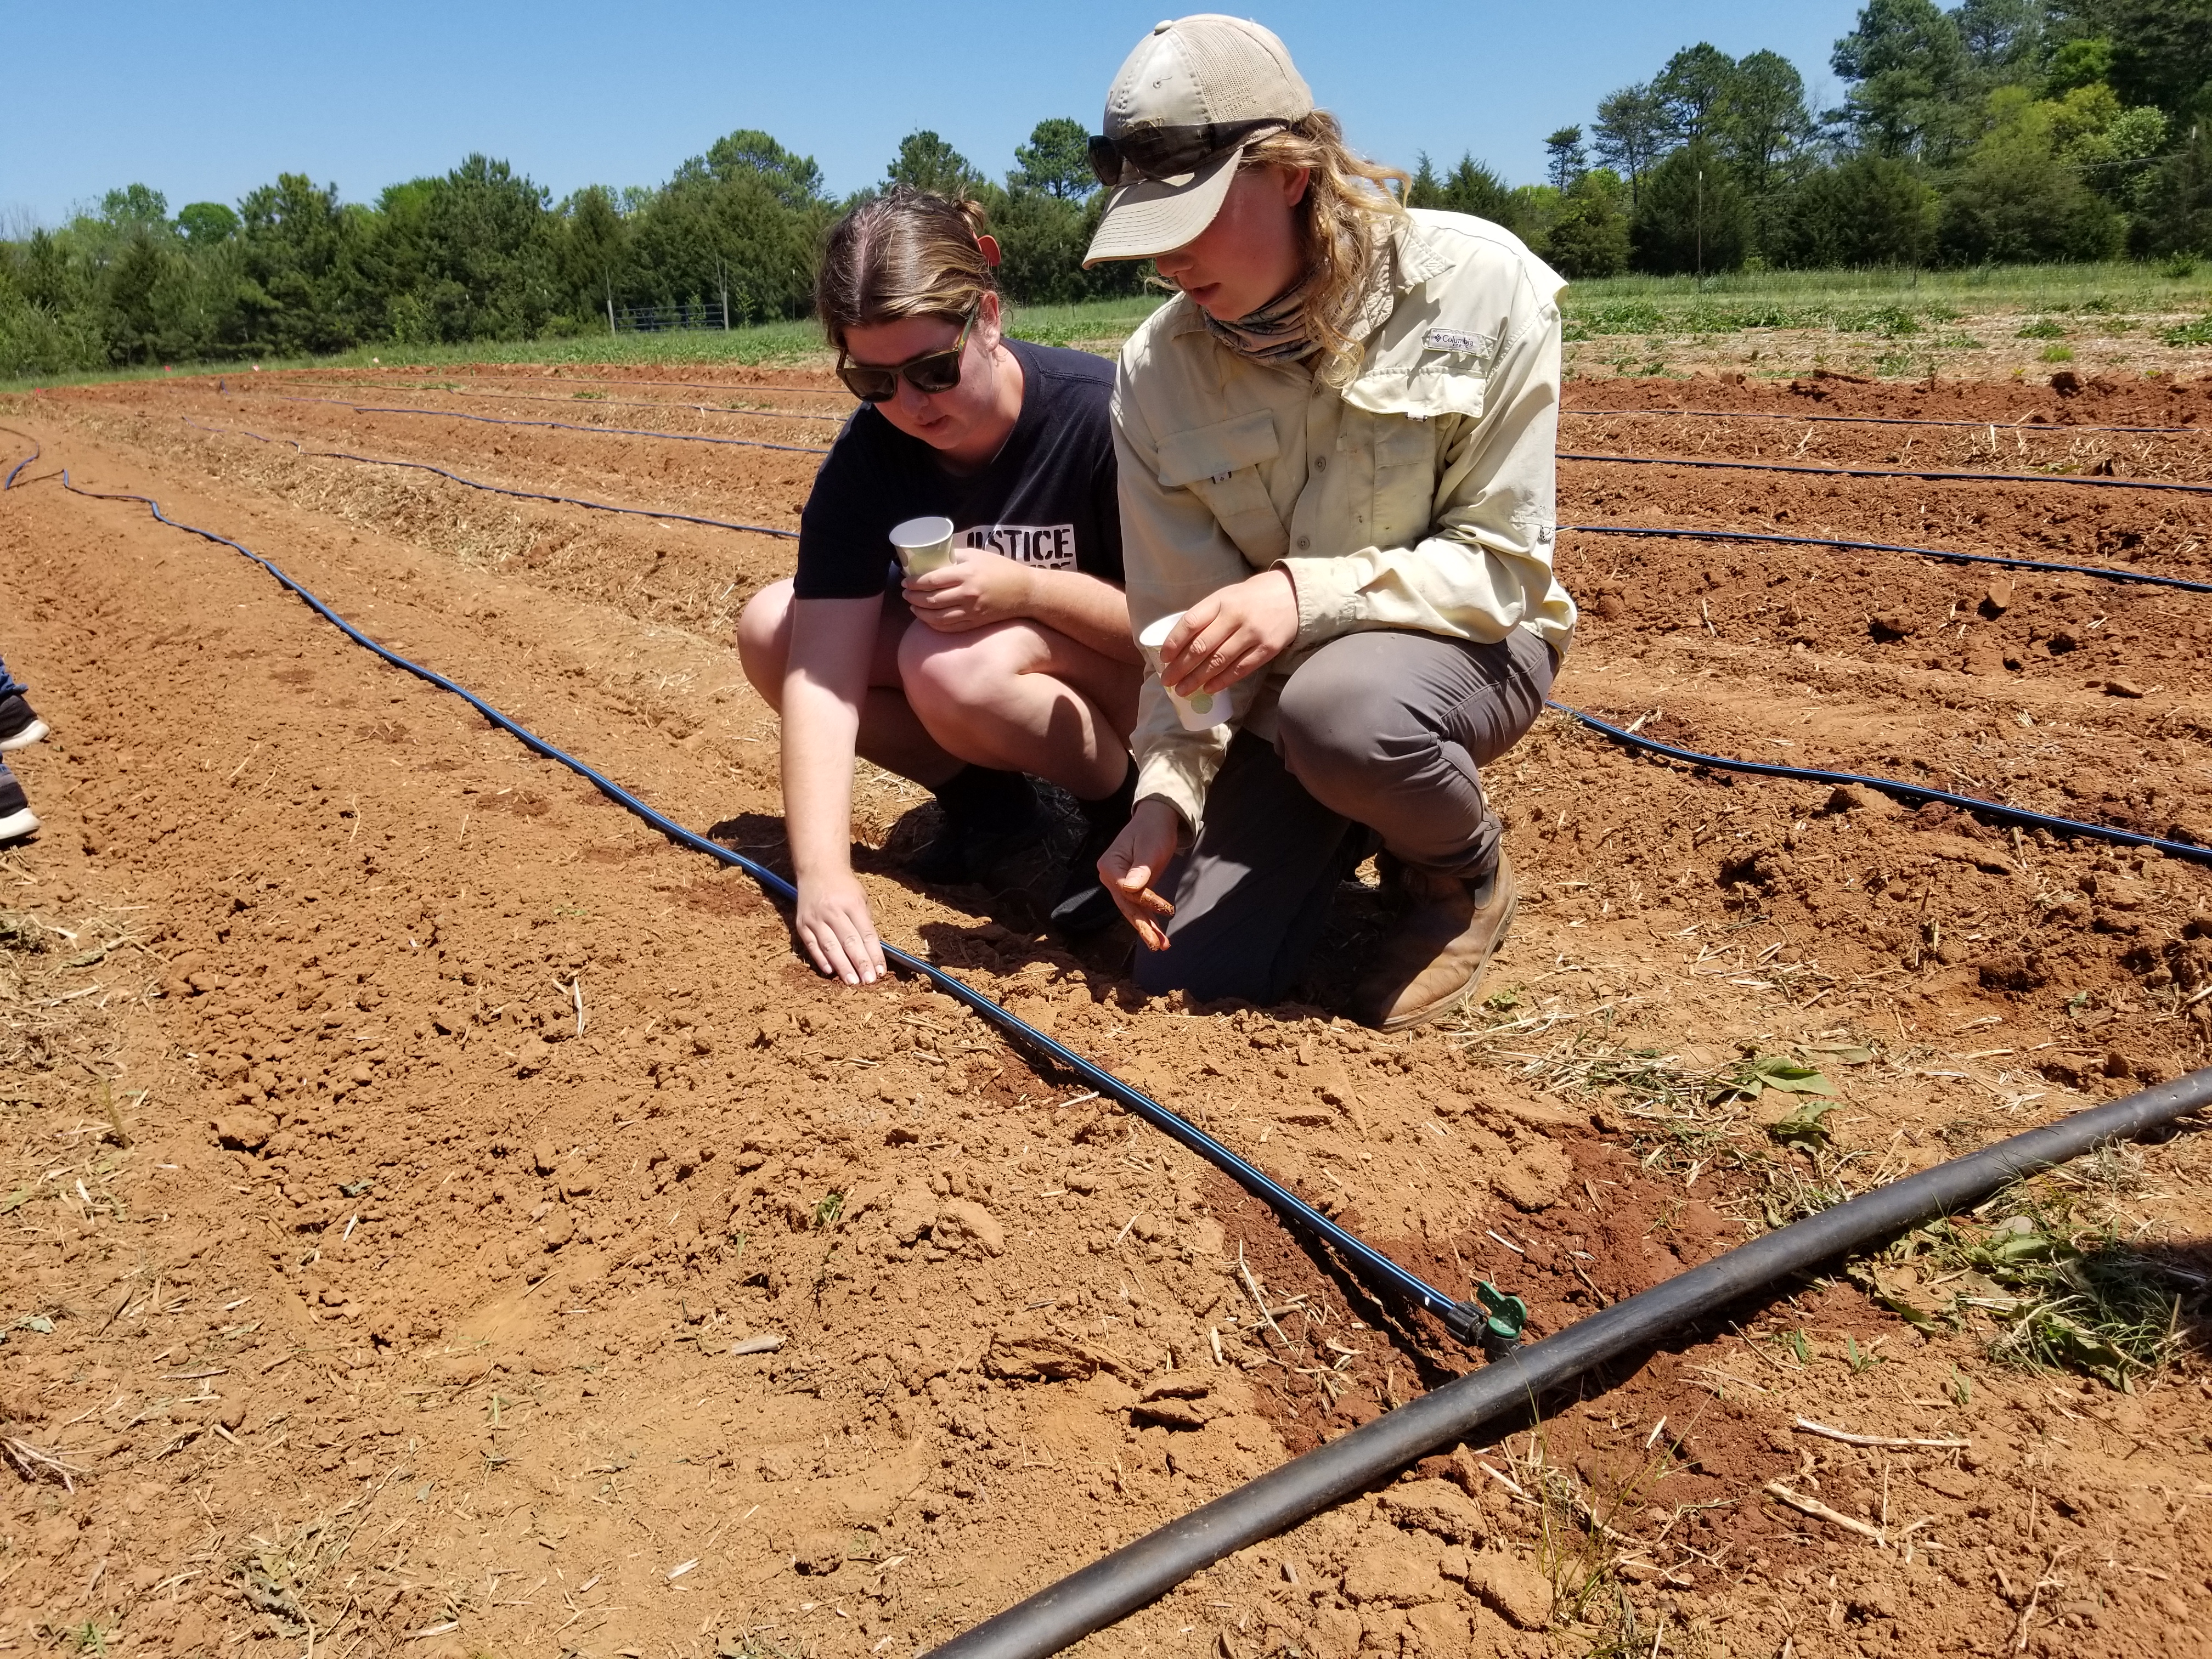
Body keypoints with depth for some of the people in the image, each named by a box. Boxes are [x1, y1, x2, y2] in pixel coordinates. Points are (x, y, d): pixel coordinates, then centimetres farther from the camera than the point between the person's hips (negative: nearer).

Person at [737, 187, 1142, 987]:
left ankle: (1129, 806, -8)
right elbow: (821, 670, -24)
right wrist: (822, 870, -35)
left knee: (953, 662, -34)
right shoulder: (867, 456, -15)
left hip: (1131, 681, -5)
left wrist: (1027, 588, -34)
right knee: (770, 627, -11)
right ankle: (984, 798, 0)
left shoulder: (1102, 412, -27)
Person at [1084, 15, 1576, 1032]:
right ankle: (1348, 826, 22)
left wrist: (1310, 591, -33)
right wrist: (1166, 792, -23)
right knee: (1191, 977, -7)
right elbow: (1180, 618, -8)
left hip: (1468, 645, -3)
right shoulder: (1156, 370, -10)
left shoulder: (1481, 286, -18)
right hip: (1281, 689, 4)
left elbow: (1503, 564, -18)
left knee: (1335, 707, -39)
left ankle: (1463, 868, -4)